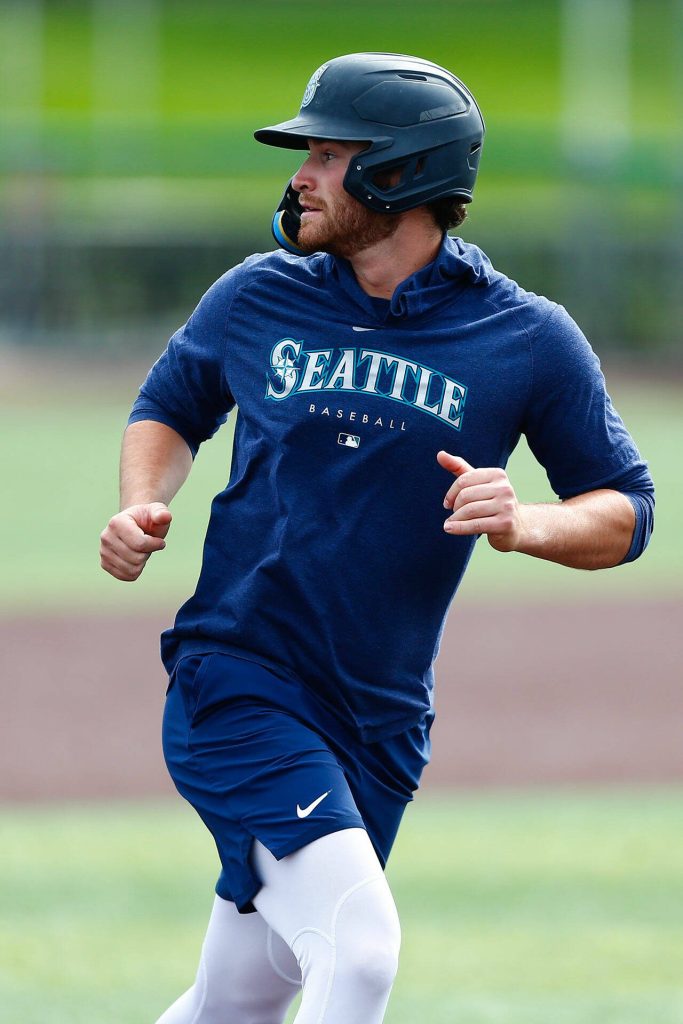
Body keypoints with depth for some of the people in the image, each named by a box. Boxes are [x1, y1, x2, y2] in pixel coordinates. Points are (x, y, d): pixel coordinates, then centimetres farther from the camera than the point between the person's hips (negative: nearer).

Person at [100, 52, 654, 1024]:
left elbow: (626, 513, 2)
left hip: (381, 723, 2)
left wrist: (528, 525, -20)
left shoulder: (528, 340, -2)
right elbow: (170, 408, 20)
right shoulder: (257, 297, 2)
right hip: (236, 682, -2)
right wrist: (143, 507, -1)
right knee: (357, 944, -23)